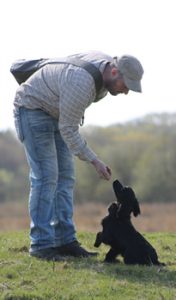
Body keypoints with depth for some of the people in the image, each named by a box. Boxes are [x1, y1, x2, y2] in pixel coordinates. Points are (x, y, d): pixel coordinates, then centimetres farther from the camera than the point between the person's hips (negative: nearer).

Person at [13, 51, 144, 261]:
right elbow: (68, 130, -27)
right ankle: (41, 244, -12)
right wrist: (94, 162, -24)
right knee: (46, 176, -14)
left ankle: (64, 241, 3)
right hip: (32, 108, -9)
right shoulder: (81, 84, -36)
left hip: (55, 112, 9)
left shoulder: (107, 64, -8)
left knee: (65, 176, 3)